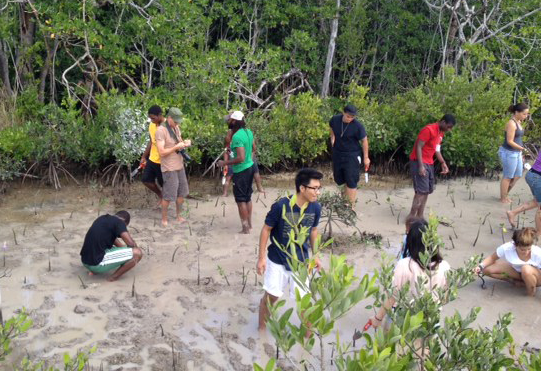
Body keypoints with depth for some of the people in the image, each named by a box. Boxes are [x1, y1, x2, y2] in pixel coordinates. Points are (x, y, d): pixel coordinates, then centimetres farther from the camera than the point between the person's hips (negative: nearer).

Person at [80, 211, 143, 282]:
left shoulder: (102, 218, 17)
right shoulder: (119, 222, -7)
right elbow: (131, 243, -15)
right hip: (98, 263, -9)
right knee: (138, 253, -8)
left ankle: (93, 270, 18)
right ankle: (114, 277, 2)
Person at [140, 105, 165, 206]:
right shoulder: (151, 125, 2)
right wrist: (144, 156, 16)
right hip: (152, 159, 7)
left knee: (163, 183, 6)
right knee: (146, 180, 10)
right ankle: (161, 196, 31)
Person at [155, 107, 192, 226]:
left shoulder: (176, 128, 7)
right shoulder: (161, 130, -16)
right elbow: (162, 152, -19)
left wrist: (185, 143, -3)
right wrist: (177, 147, -23)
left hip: (180, 166, 8)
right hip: (169, 168, -8)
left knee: (182, 192, 13)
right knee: (168, 195, 0)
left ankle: (178, 216, 28)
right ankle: (164, 220, 14)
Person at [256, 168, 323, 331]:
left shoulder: (315, 208, -12)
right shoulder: (281, 206, -24)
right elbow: (266, 229, -12)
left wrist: (315, 255, 11)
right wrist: (262, 257, -10)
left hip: (301, 261, 3)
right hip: (277, 260, -2)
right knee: (270, 297, 10)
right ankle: (261, 329, 34)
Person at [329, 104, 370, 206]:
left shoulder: (357, 126, -21)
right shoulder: (335, 119, -10)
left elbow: (364, 141, -12)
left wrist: (366, 157, -8)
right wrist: (332, 138, 3)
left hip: (352, 155, -5)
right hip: (337, 153, 5)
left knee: (351, 181, -4)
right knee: (338, 178, 16)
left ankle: (351, 204, 4)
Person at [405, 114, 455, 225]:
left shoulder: (441, 133, 11)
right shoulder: (429, 129, -18)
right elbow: (418, 147, -20)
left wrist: (443, 163, 8)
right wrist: (421, 166, -25)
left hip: (429, 164, 9)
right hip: (419, 162, -9)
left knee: (427, 190, 8)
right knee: (422, 190, -13)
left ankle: (419, 216, 13)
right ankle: (411, 217, -8)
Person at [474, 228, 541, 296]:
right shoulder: (507, 248, -27)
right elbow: (492, 258, -9)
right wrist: (480, 266, -25)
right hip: (516, 270, 3)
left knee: (527, 269, -39)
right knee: (487, 270, -15)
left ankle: (532, 292, -11)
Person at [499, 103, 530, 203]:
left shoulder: (519, 123, 9)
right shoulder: (511, 124, -19)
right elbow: (510, 141, -22)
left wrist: (520, 153, 17)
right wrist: (523, 149, -21)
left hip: (516, 153, 9)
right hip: (509, 153, -9)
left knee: (517, 175, 16)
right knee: (508, 177, 4)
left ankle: (505, 194, 31)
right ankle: (503, 198, 19)